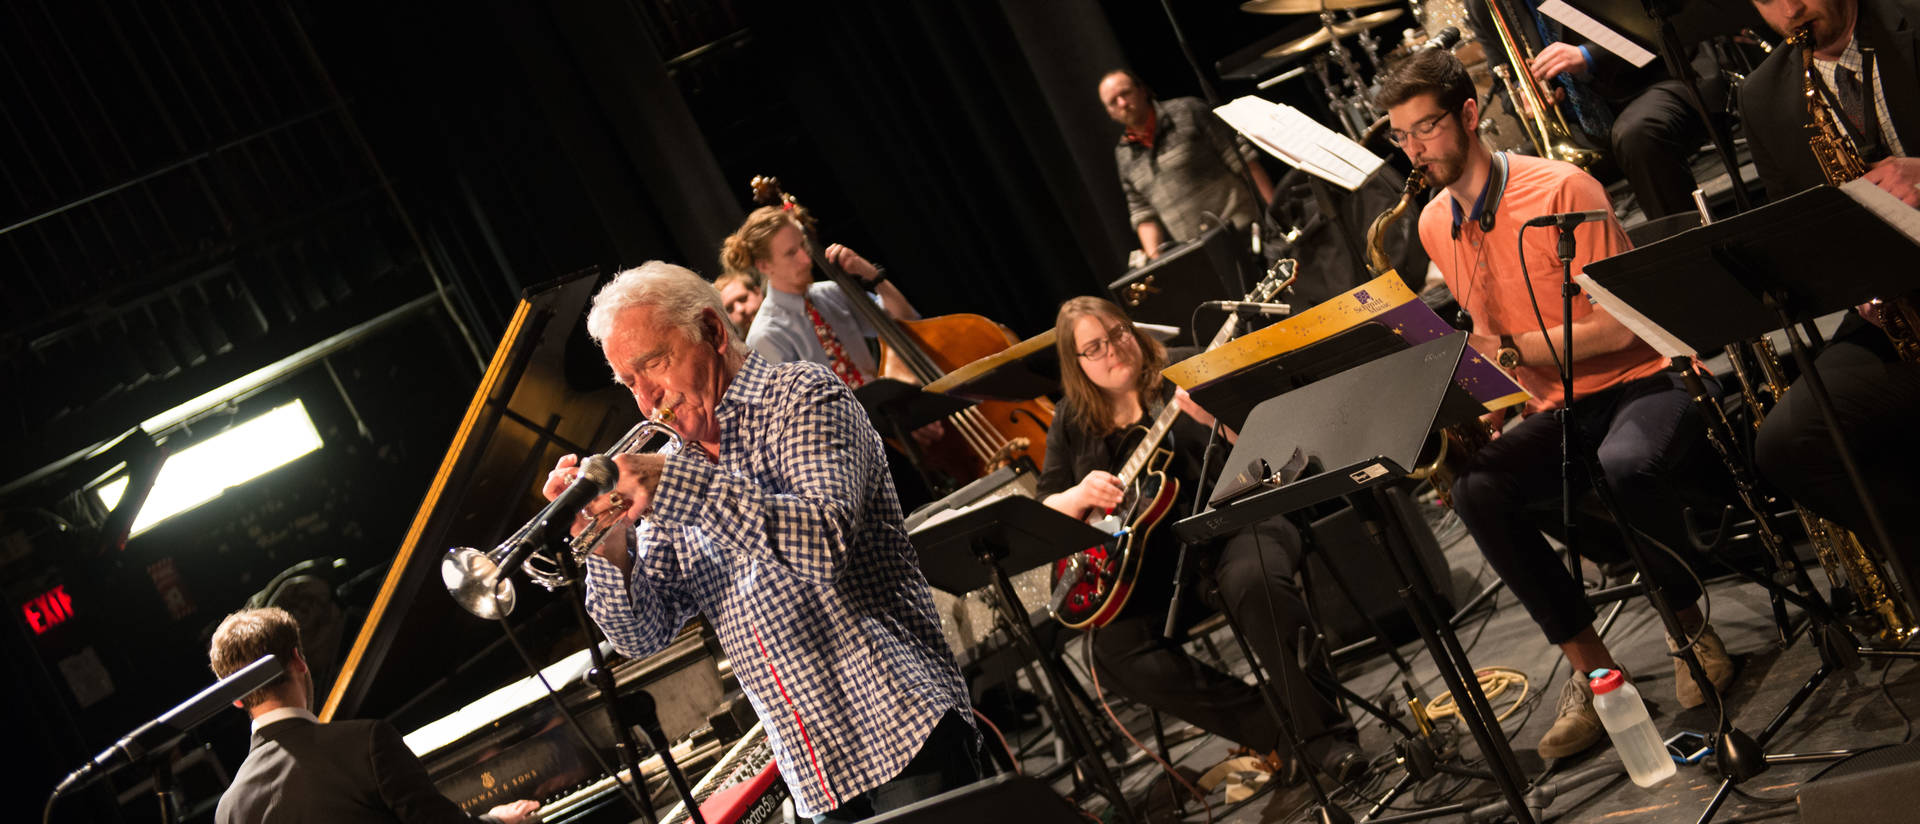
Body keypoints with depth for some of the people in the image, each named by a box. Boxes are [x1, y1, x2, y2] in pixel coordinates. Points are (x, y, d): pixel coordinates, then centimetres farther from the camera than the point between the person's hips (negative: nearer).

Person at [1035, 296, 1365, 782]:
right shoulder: (1072, 424, 13)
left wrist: (1217, 418, -26)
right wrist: (1079, 496, -11)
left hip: (1234, 524, -3)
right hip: (1153, 564, 3)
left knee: (1252, 582, -37)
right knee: (1116, 654, -24)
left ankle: (1325, 734, -27)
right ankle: (1274, 731, -17)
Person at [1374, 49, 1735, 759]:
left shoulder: (1560, 190, -15)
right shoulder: (1435, 226, 6)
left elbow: (1616, 328, -19)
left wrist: (1506, 348, -24)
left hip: (1641, 380, -6)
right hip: (1557, 409, 6)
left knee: (1624, 466, -39)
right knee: (1475, 489, -25)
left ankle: (1691, 628, -11)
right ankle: (1590, 670, -15)